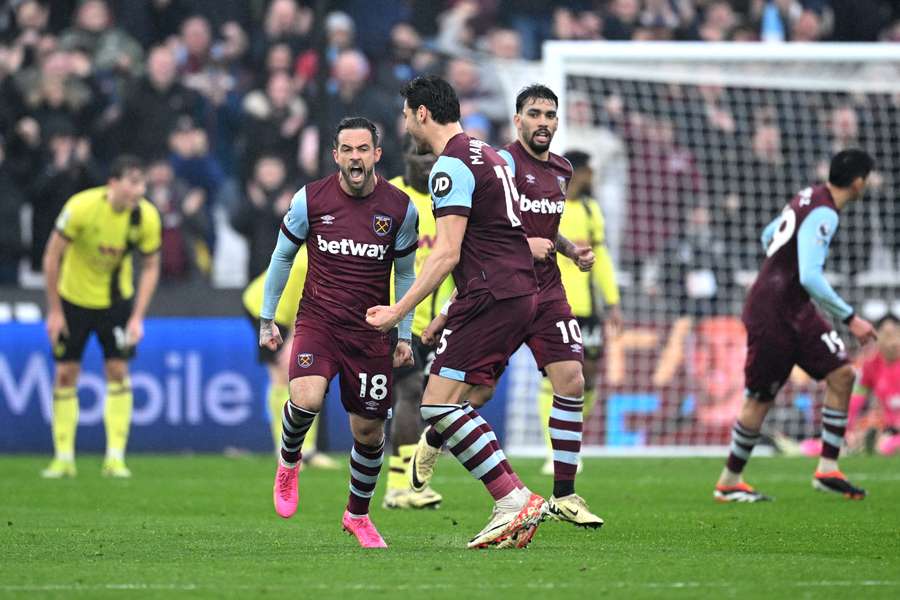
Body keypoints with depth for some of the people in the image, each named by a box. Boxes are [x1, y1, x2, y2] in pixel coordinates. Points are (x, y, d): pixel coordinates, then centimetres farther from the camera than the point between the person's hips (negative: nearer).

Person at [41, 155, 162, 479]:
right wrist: (54, 311, -13)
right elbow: (52, 257, -16)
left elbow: (151, 267, -6)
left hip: (117, 300, 1)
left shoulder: (147, 217, -18)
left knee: (118, 370, -7)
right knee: (65, 373, -1)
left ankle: (115, 458, -1)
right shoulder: (81, 207, -26)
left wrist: (137, 317, -13)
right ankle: (63, 458, 9)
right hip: (73, 297, -1)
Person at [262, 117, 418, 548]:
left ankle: (358, 514, 30)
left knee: (369, 432, 5)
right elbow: (282, 257, 9)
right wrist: (267, 318, 9)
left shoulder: (400, 208, -4)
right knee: (306, 400, -28)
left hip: (370, 333, 1)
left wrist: (404, 335, 7)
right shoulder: (310, 200, -6)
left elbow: (405, 274, 9)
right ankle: (288, 463, 5)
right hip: (317, 322, -1)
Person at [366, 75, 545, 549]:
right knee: (457, 404, 10)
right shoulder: (489, 155, 19)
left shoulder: (451, 167, -10)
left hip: (491, 296, -10)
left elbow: (447, 253, -17)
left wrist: (400, 310, -15)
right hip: (521, 292, 10)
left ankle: (514, 499, -17)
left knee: (438, 404, -12)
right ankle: (515, 508, 2)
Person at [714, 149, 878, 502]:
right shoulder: (823, 214, -23)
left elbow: (769, 236, 20)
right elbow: (810, 278, -31)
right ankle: (728, 483, 14)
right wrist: (850, 318, -25)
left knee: (842, 374, 1)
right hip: (773, 317, -9)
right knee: (759, 402, 0)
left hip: (796, 312, 9)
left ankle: (827, 470, 2)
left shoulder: (810, 197, 5)